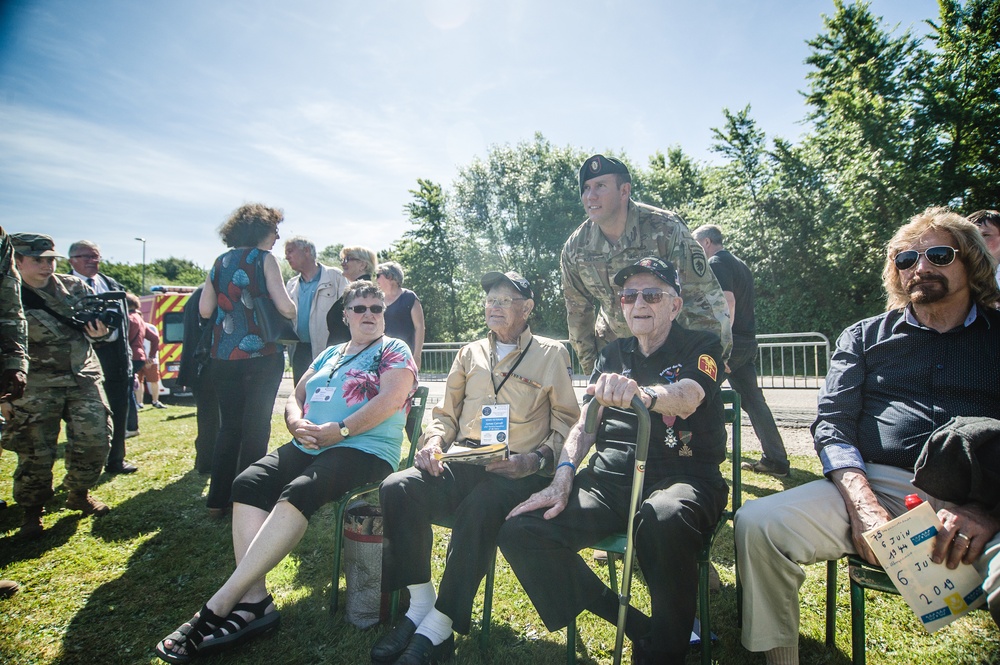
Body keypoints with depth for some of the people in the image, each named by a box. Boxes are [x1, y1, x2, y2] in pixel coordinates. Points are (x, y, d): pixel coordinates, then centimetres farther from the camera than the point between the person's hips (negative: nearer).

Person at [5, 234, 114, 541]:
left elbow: (99, 321, 14)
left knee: (95, 440, 1)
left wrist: (99, 331, -12)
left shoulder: (75, 287, 6)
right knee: (35, 453, 1)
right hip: (36, 388, -3)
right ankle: (32, 511, 20)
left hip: (84, 378, 3)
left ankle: (79, 494, 24)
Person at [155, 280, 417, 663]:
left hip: (366, 449, -7)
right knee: (248, 483, -18)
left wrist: (340, 430, -18)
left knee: (298, 491, -32)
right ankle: (255, 600, -23)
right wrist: (297, 423, -3)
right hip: (309, 446, 7)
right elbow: (295, 397, 21)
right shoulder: (329, 354, 25)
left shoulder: (394, 351, 5)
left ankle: (219, 605, -27)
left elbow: (390, 399, -12)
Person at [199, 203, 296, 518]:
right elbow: (285, 306, -13)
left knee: (229, 426, 13)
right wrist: (292, 312, 8)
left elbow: (205, 309, 9)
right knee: (256, 427, 2)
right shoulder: (264, 259, -4)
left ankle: (218, 499, 19)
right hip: (261, 354, -5)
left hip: (224, 357, 6)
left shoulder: (219, 263, 13)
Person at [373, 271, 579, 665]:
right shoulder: (470, 354, 22)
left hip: (518, 472, -4)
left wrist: (537, 459, -12)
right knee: (397, 488, -23)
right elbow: (446, 413, 23)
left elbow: (566, 422, 5)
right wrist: (433, 441, 1)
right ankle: (420, 606, -12)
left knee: (479, 507, -36)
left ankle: (438, 628, -22)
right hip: (463, 465, 4)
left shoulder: (551, 354, 11)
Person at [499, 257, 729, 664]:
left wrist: (642, 393, -42)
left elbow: (688, 398, -18)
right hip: (610, 477, 5)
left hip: (682, 475, -4)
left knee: (662, 521, -41)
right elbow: (585, 422, 13)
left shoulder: (701, 348, 5)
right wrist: (563, 476, -5)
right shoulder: (613, 356, 20)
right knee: (520, 532, -16)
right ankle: (636, 628, -5)